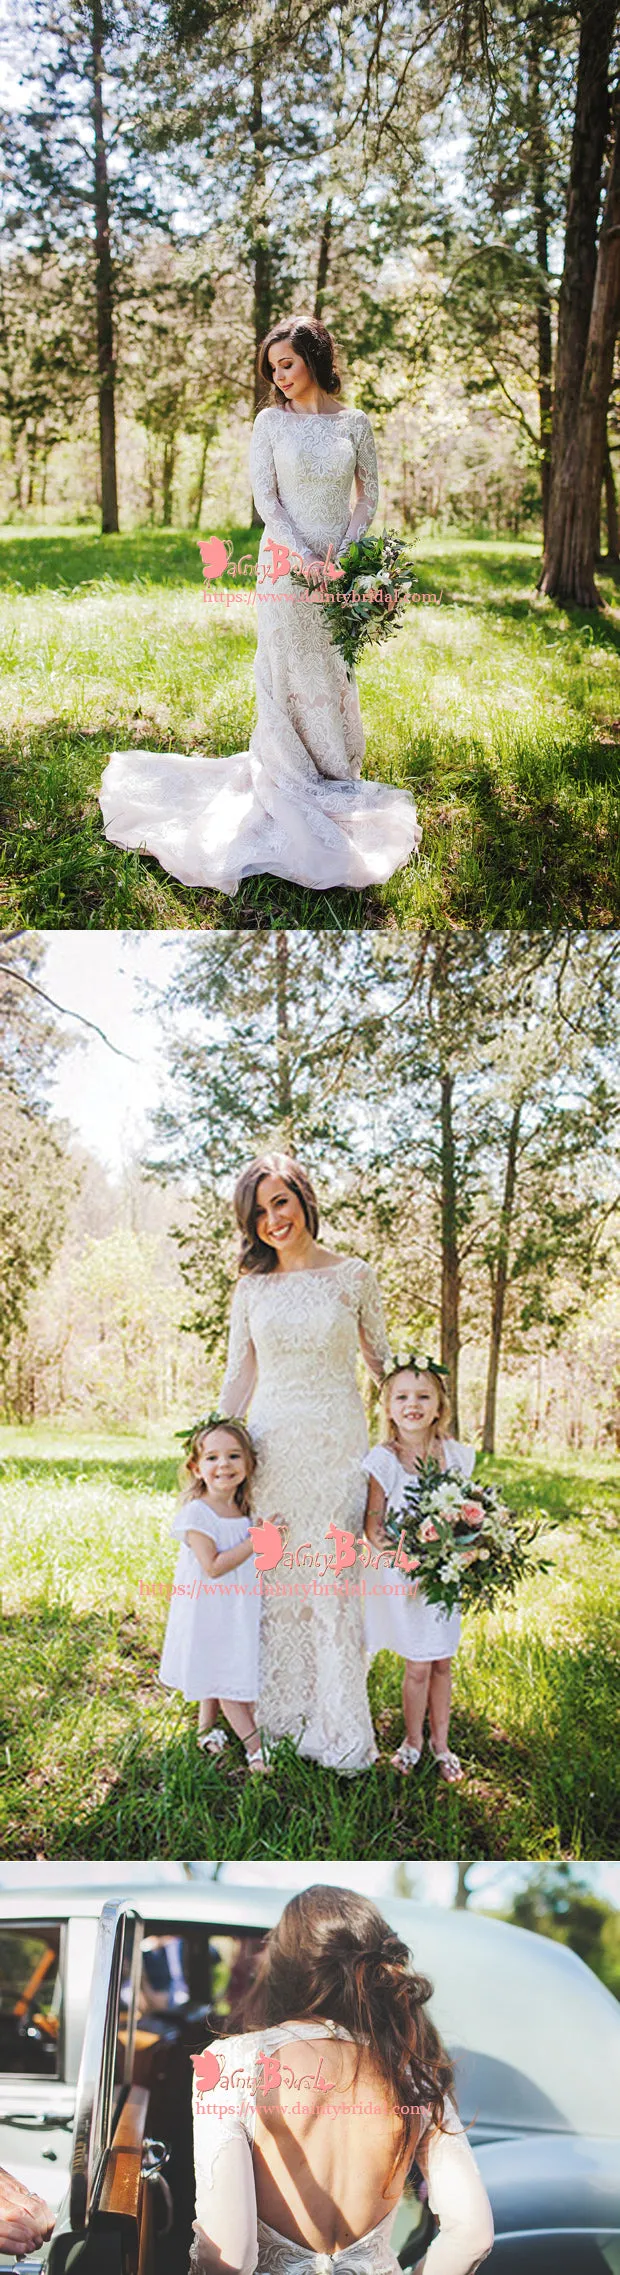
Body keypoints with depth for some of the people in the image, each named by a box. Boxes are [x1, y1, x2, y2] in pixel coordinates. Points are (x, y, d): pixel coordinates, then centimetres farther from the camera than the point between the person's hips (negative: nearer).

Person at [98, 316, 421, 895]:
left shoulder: (354, 423, 4)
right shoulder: (271, 422, 1)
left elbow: (369, 494, 8)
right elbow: (266, 496, -4)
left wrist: (343, 551, -7)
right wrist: (307, 559, -14)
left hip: (342, 565, 1)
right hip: (286, 562, -1)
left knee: (337, 670, 7)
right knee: (286, 667, 1)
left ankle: (336, 772, 19)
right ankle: (288, 777, 9)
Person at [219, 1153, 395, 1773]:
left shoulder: (353, 1276, 0)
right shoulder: (251, 1288, 6)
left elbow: (384, 1362, 8)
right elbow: (239, 1377, 11)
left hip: (335, 1444, -2)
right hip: (270, 1444, 2)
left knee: (332, 1583, -3)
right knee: (273, 1580, 5)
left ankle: (339, 1728, 6)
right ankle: (279, 1711, 18)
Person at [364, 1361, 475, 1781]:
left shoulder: (455, 1455, -1)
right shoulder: (385, 1460, -11)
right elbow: (373, 1523, -8)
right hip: (403, 1575, -3)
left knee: (442, 1662, 11)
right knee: (418, 1665, 2)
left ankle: (441, 1742, 28)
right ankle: (413, 1741, 24)